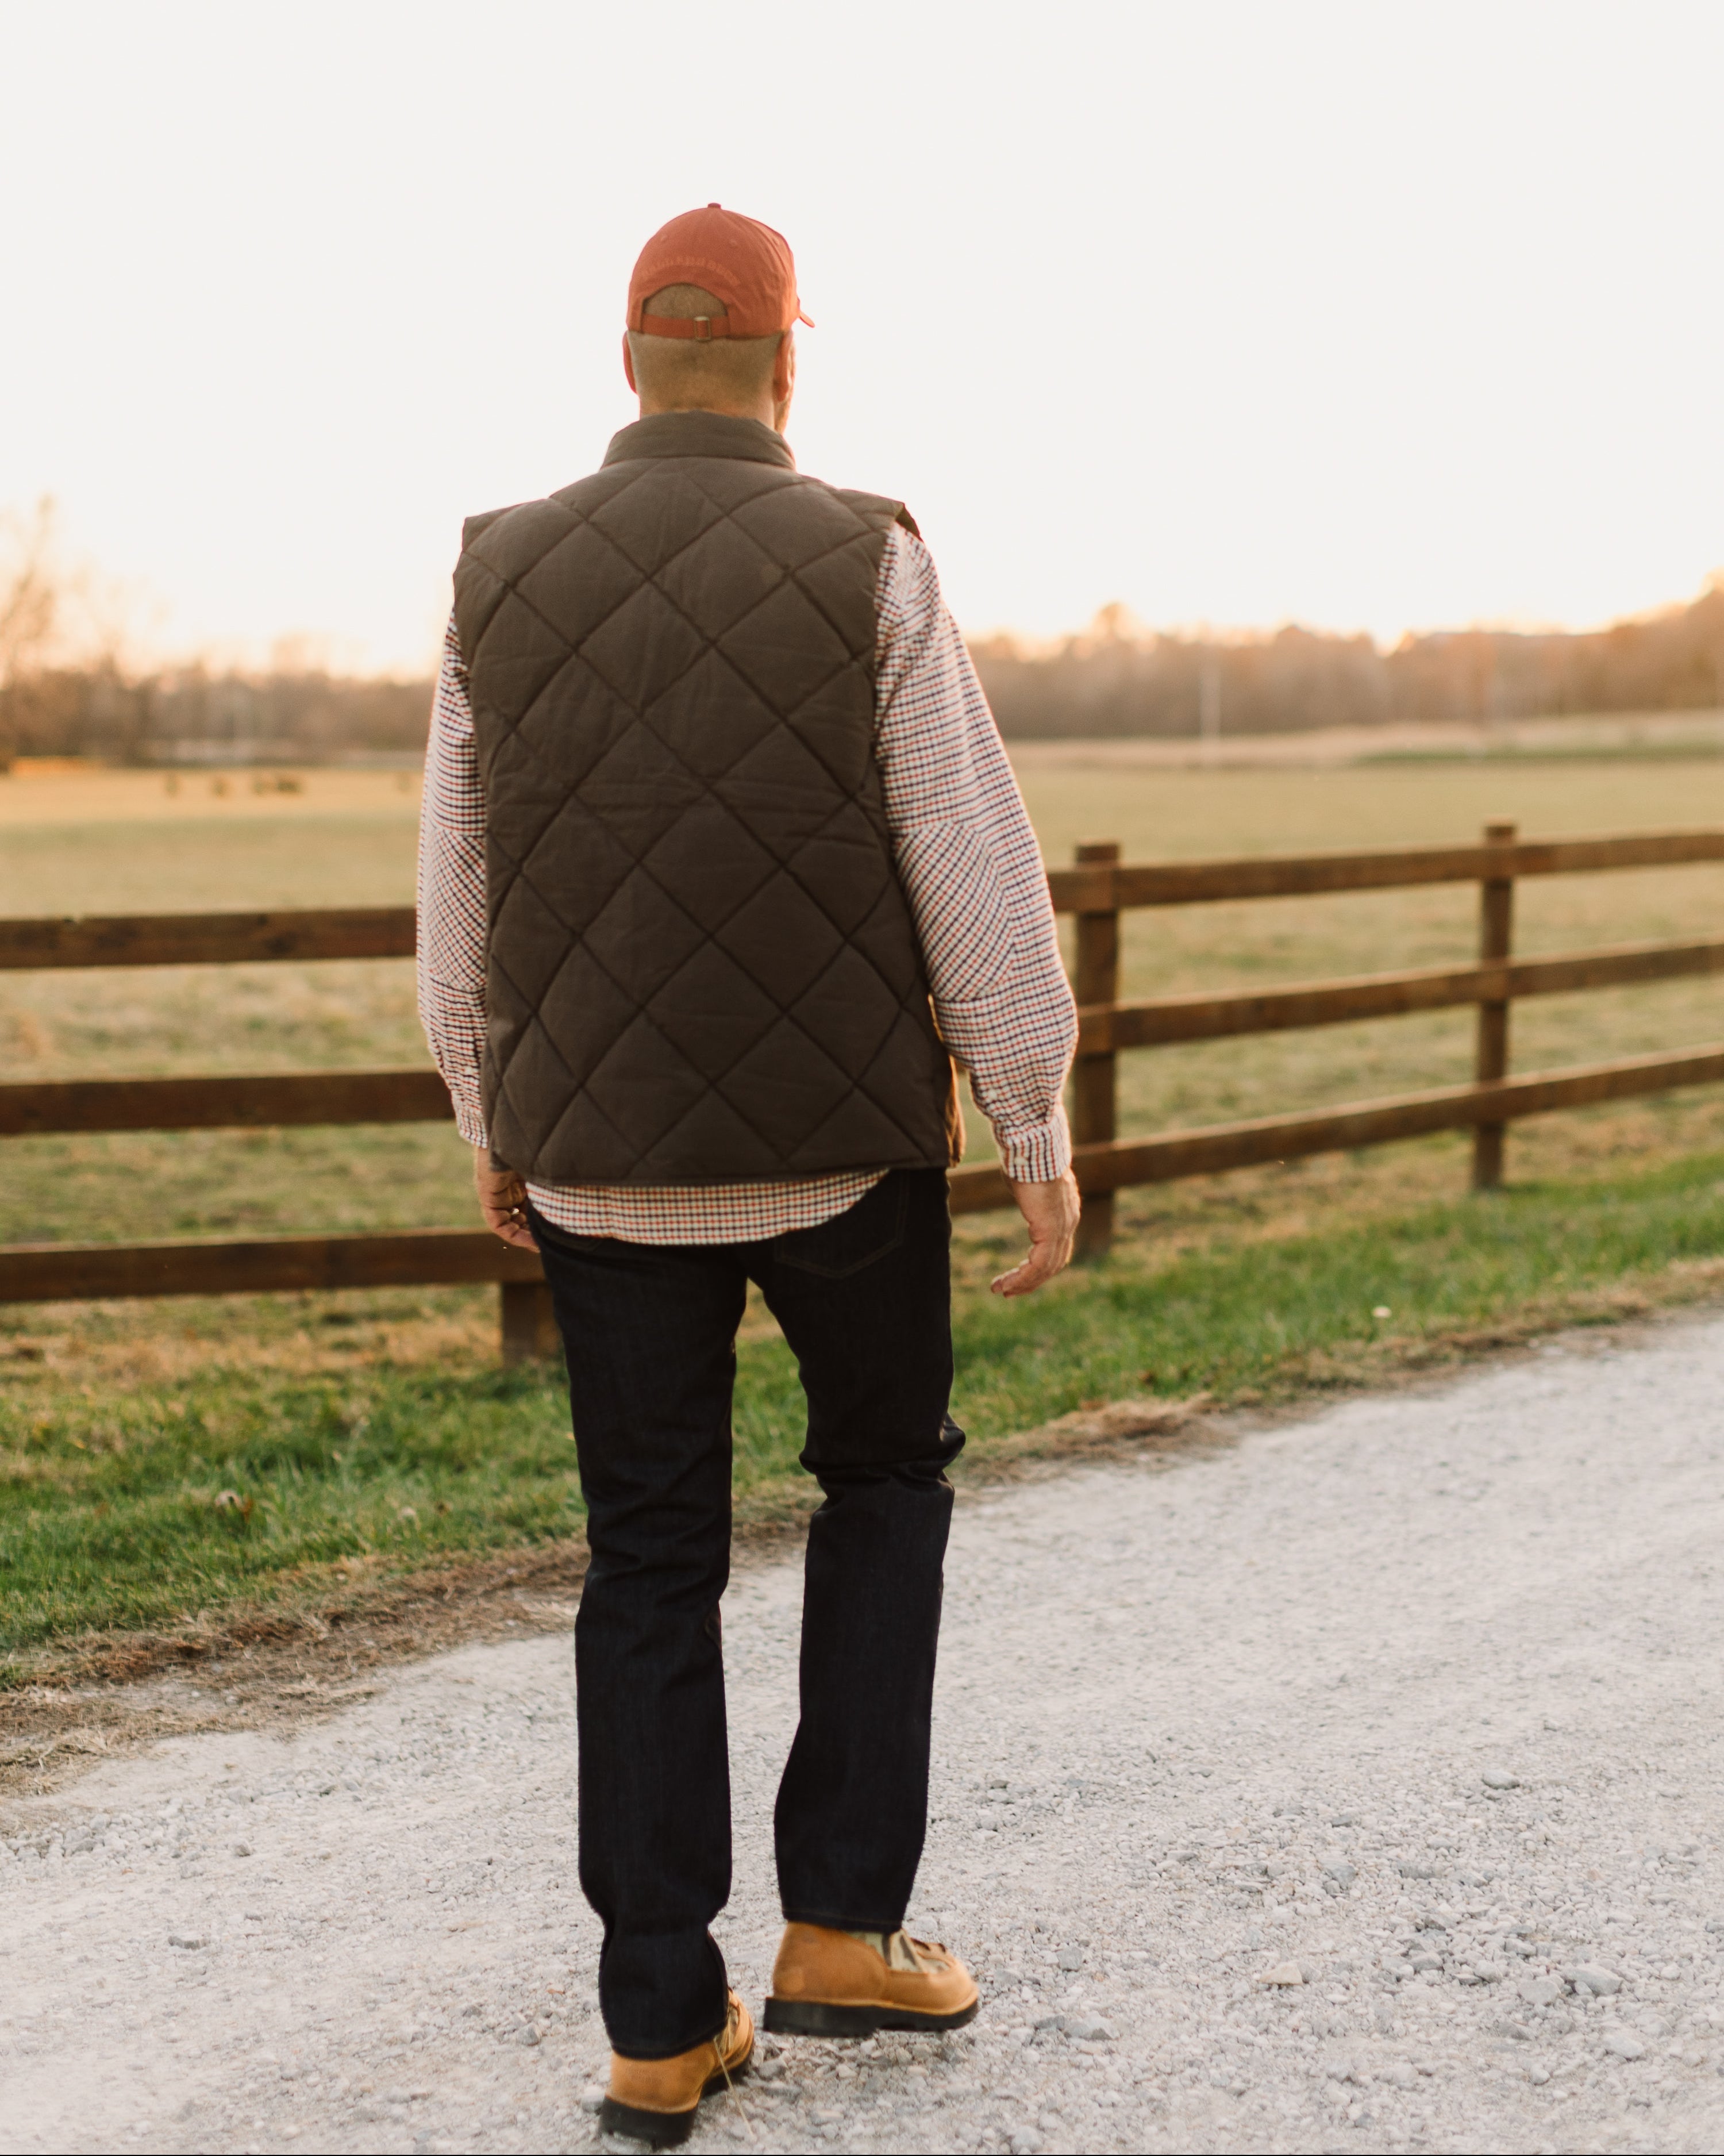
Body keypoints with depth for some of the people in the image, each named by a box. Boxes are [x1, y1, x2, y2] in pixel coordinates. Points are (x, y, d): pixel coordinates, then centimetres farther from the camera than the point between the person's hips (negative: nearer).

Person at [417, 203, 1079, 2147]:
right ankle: (841, 1925, 17)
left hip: (604, 1161, 2)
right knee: (885, 1478, 21)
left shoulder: (503, 578, 0)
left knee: (650, 1567, 12)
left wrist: (489, 1126, 19)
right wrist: (1041, 1134, 0)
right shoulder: (866, 566, -8)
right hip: (845, 1145, -2)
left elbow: (459, 894, 6)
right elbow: (979, 877, -9)